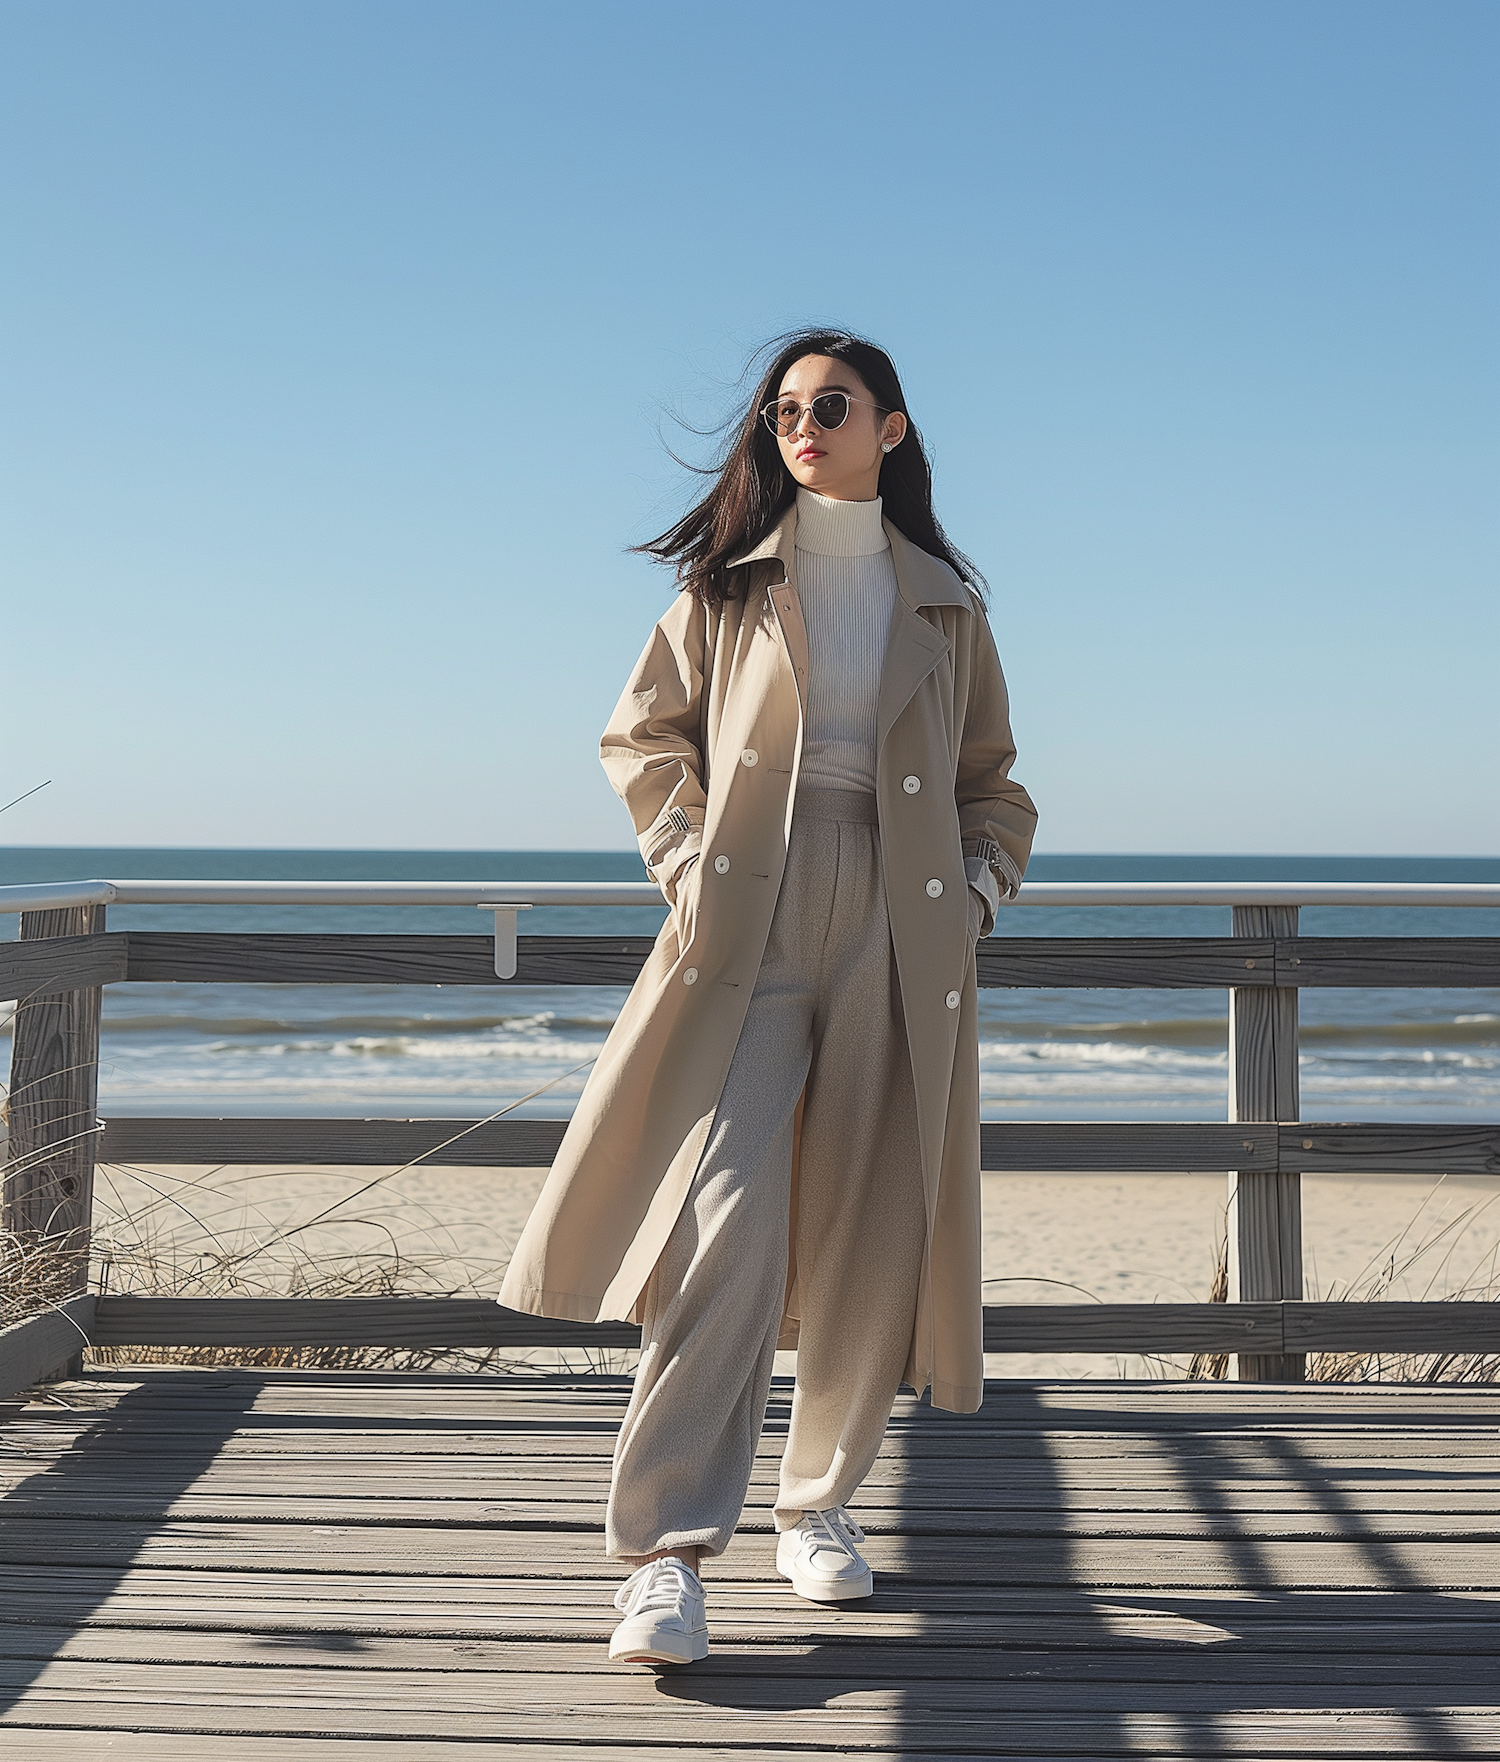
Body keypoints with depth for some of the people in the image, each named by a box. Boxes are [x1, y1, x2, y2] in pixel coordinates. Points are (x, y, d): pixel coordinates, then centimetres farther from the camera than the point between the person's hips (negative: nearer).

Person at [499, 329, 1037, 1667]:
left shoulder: (946, 605, 15)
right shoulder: (729, 583, 11)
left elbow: (993, 787, 20)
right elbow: (643, 733, 15)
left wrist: (977, 892, 4)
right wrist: (683, 855, 0)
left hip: (899, 947, 2)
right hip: (749, 936, -2)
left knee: (870, 1242, 4)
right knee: (725, 1221, -17)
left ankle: (823, 1500, 24)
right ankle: (666, 1551, -15)